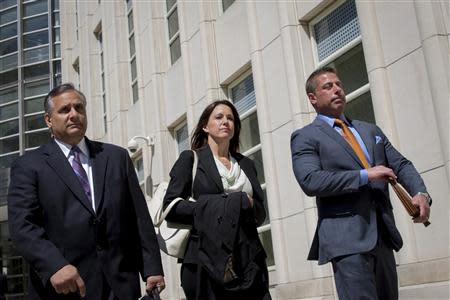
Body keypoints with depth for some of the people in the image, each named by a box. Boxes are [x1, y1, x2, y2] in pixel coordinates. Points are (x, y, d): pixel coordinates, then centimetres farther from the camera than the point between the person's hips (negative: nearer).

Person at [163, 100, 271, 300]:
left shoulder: (246, 164, 20)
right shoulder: (190, 159, 7)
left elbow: (260, 213, 18)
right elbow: (171, 207, -5)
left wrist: (247, 206, -6)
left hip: (248, 260, 4)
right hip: (206, 259, -4)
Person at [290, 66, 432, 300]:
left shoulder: (371, 130, 21)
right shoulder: (305, 137, 1)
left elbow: (401, 164, 16)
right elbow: (310, 181, -14)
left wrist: (421, 193, -4)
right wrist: (364, 175, -14)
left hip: (383, 235, 6)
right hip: (346, 237, -6)